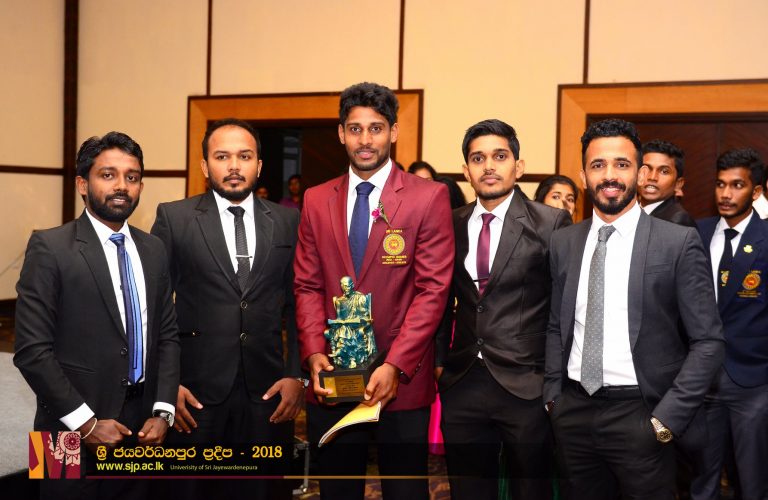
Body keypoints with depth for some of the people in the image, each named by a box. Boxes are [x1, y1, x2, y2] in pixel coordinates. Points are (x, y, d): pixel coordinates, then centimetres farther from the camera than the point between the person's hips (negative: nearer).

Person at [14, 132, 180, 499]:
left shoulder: (154, 250, 7)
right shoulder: (49, 248, -9)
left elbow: (167, 336, 9)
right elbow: (32, 350, -13)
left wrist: (163, 412, -1)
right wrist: (85, 423, -14)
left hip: (141, 430, 5)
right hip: (74, 436, -4)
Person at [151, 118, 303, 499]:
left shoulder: (287, 222, 5)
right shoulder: (174, 218, 0)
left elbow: (298, 305, 7)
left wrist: (297, 375, 0)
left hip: (267, 391, 2)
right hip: (196, 392, -1)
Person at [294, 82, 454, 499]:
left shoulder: (429, 197, -4)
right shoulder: (316, 200, 8)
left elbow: (433, 289, -9)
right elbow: (308, 285, 7)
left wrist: (395, 365, -16)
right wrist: (314, 353, -7)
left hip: (402, 380, -3)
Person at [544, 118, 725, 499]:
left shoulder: (678, 242, -6)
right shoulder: (562, 243, 6)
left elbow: (708, 340, -6)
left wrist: (666, 418, -12)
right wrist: (552, 395, 5)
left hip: (640, 413, -3)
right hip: (573, 411, 4)